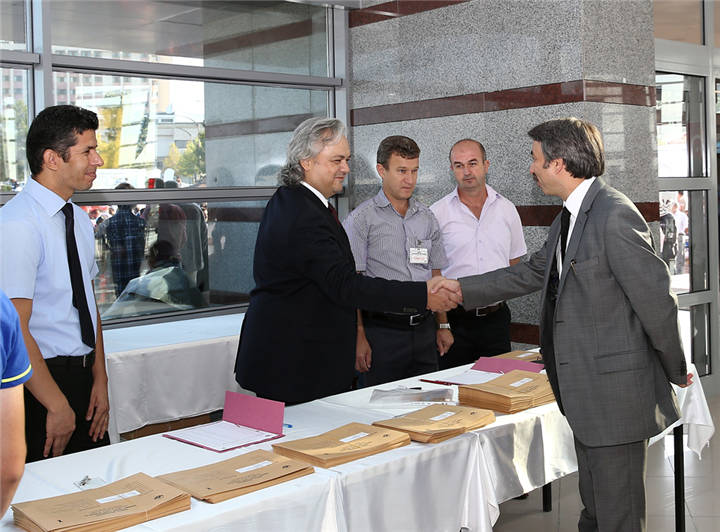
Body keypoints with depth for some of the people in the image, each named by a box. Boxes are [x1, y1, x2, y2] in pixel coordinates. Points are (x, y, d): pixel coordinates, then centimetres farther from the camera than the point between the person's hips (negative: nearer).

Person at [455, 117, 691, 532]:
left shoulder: (615, 216, -19)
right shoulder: (570, 218, 14)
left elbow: (656, 300, -17)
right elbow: (530, 274, 23)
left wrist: (676, 371, -5)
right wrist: (458, 290, 24)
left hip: (616, 389, -10)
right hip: (587, 392, 10)